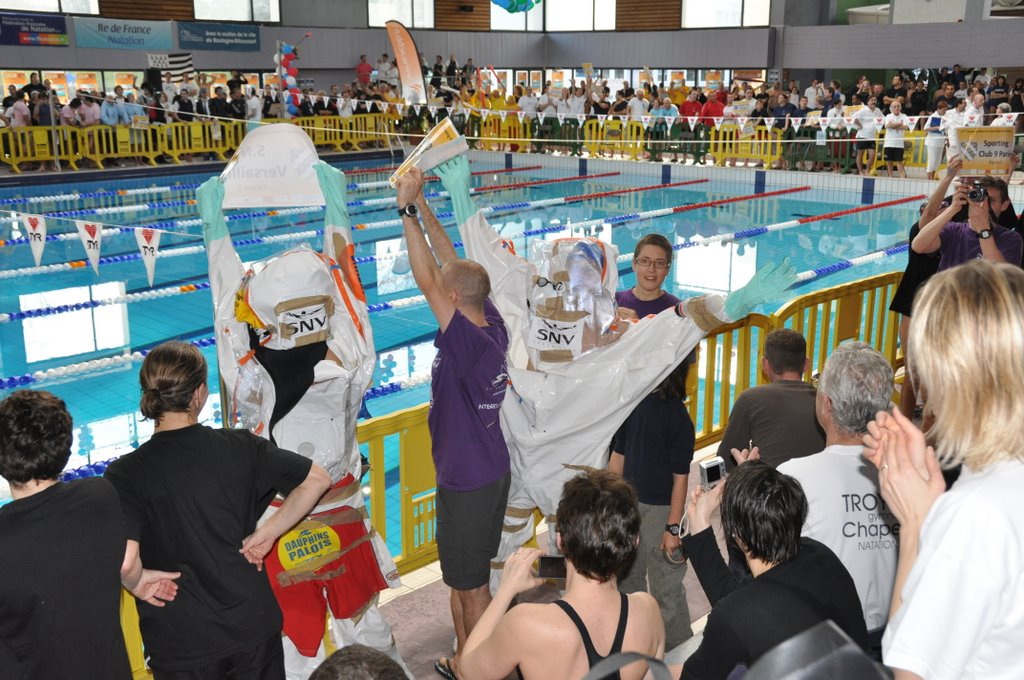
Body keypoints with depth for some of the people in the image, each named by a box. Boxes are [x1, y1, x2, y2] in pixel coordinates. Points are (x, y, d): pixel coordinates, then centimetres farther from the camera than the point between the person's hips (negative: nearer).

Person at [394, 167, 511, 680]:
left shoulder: (469, 342, -27)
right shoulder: (493, 326, -4)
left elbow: (427, 280, -29)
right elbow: (452, 264, 1)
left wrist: (408, 210, -25)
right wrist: (421, 205, 2)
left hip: (468, 484, -9)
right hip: (490, 471, 9)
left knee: (472, 588, 8)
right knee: (464, 579, 23)